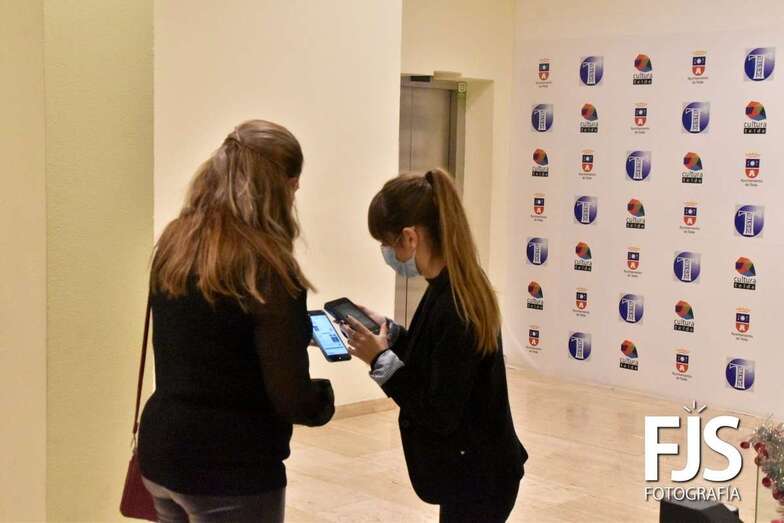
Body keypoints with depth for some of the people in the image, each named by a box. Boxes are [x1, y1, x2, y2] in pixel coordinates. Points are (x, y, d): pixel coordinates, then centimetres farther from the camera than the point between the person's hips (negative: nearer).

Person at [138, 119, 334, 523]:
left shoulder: (172, 244, 2)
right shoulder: (265, 267, -19)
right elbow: (294, 401, -19)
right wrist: (327, 397, 3)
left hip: (160, 455, 7)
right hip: (231, 471, -7)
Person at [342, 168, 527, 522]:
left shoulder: (454, 308, -28)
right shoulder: (455, 290, 1)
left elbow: (440, 415, -25)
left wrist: (380, 359, -19)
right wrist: (389, 332, 5)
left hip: (477, 479, -9)